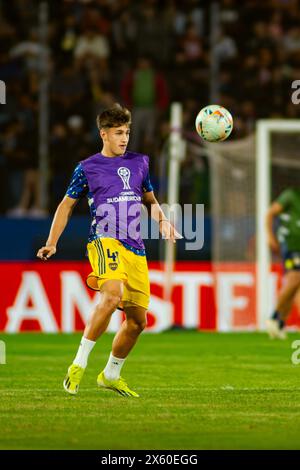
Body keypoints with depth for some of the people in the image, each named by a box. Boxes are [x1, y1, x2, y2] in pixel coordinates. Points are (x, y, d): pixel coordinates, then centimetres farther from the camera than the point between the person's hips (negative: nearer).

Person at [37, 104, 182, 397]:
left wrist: (162, 220, 9)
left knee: (137, 320, 6)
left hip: (135, 248, 5)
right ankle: (79, 364, -26)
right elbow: (67, 205, 14)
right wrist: (52, 243, 6)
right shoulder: (87, 168, 6)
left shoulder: (139, 162, 17)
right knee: (112, 295, -33)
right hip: (105, 240, -5)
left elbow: (149, 199, 29)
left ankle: (110, 375, 28)